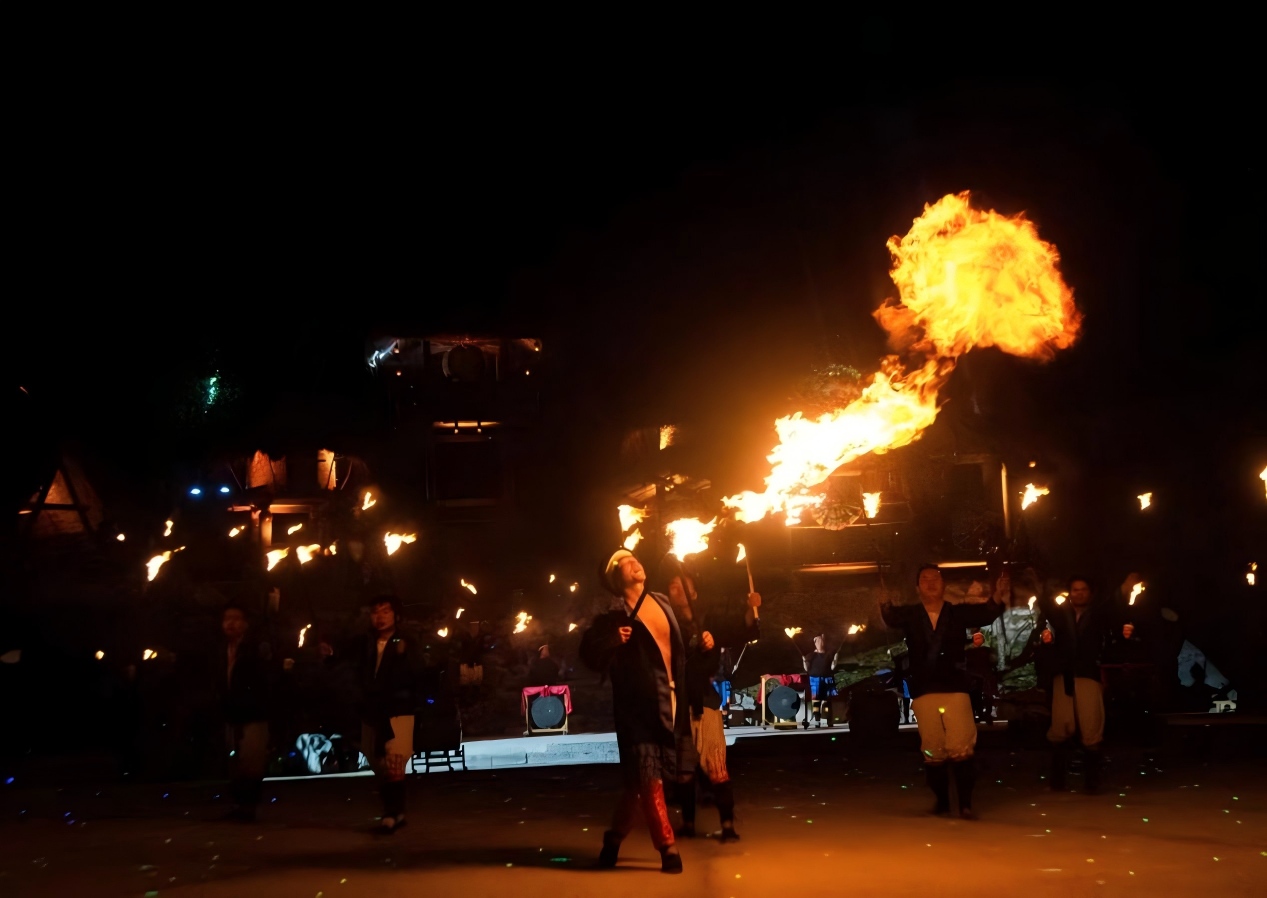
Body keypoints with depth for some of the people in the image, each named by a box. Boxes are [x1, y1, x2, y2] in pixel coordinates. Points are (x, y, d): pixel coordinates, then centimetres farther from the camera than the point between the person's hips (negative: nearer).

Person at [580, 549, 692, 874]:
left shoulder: (662, 603, 12)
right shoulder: (614, 615, -7)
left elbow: (680, 648, 24)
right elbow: (589, 652, -11)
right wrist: (613, 641, -26)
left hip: (671, 699, 6)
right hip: (640, 704, -6)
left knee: (640, 779, 14)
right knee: (648, 777, -4)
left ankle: (614, 837, 30)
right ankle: (668, 848, 6)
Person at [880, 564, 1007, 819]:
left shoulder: (958, 613, 4)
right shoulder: (910, 615, 4)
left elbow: (985, 615, -12)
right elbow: (892, 618, -17)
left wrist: (997, 598, -34)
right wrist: (885, 605, -41)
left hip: (955, 689, -1)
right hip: (923, 692, 1)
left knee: (961, 748, -9)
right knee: (932, 752, 8)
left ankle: (965, 804, -1)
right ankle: (941, 801, 24)